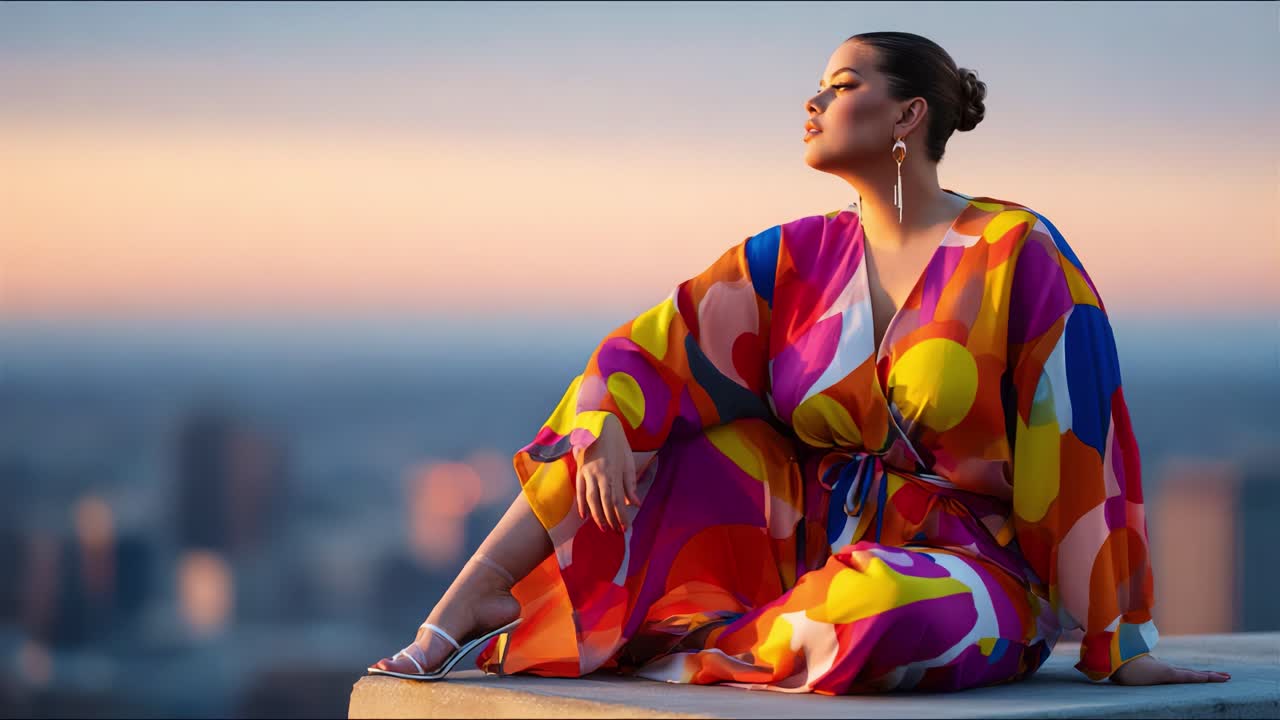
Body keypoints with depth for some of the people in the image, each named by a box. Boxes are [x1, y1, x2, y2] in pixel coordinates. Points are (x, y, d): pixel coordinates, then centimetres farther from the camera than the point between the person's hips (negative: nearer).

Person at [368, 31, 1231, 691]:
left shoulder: (1020, 253, -11)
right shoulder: (798, 257, 5)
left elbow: (1086, 447, -13)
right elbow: (651, 348, 0)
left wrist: (1126, 648, -13)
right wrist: (606, 424, -23)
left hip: (968, 577, -5)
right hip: (810, 551, 5)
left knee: (878, 616, -40)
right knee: (663, 426, -8)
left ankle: (678, 643, -14)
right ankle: (458, 615, -13)